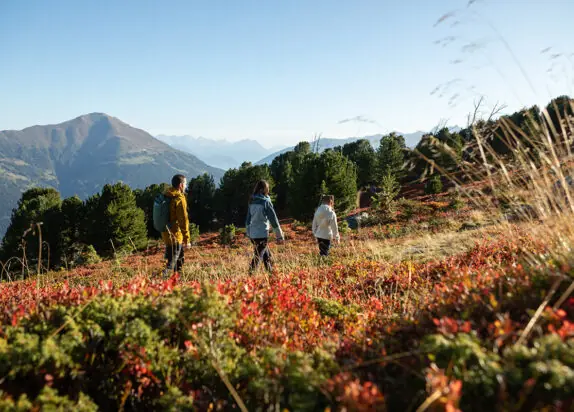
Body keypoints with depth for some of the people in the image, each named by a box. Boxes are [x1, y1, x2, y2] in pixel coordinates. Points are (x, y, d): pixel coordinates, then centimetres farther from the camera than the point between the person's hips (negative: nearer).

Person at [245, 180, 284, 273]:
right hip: (262, 234, -7)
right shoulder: (266, 201, -10)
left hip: (252, 234, 7)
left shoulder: (252, 202, 9)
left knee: (267, 256, 17)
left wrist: (248, 233, 23)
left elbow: (248, 219, 15)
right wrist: (280, 236, -3)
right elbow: (273, 219, -8)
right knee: (258, 257, -6)